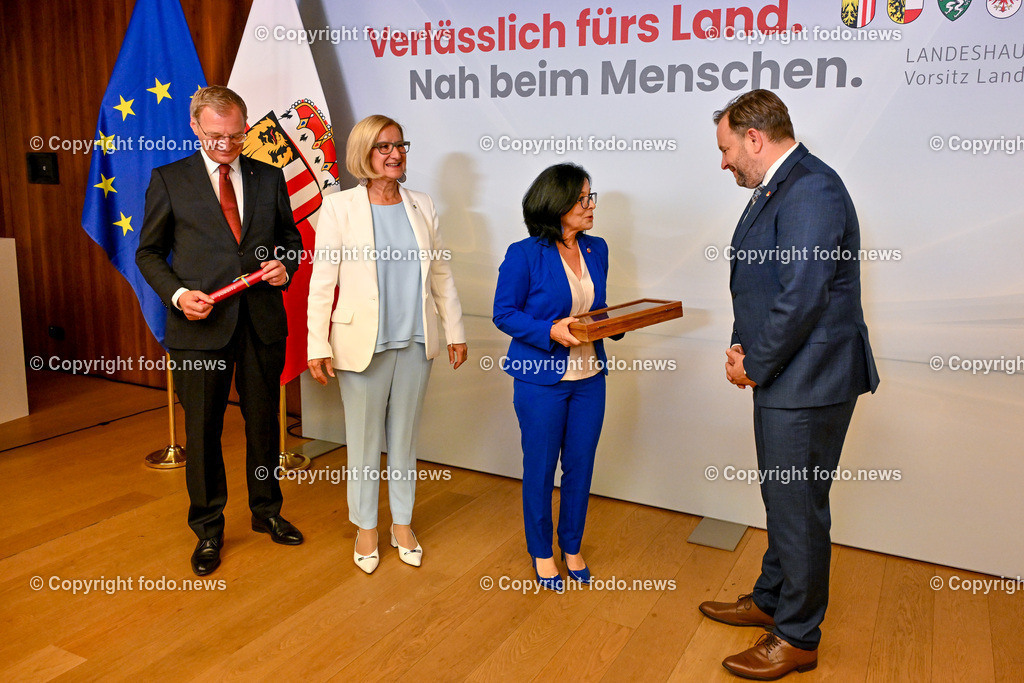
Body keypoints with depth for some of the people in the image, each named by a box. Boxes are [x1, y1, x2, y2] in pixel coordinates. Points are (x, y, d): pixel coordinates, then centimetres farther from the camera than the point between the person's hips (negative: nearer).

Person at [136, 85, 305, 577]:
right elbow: (149, 251, 4)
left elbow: (290, 236, 17)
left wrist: (285, 264, -5)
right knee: (203, 431, 7)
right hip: (200, 324, -2)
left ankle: (267, 512, 33)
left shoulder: (269, 178, 8)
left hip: (262, 322, 2)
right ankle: (208, 530, 25)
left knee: (264, 422, 13)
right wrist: (177, 294, -12)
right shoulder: (169, 180, 1)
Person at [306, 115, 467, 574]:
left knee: (405, 435, 15)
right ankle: (366, 527, 27)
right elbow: (322, 281, -6)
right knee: (364, 438, 9)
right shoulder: (339, 208, -5)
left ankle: (403, 523, 31)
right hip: (362, 344, -3)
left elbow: (442, 274, 11)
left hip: (415, 342, 3)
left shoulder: (422, 207, 6)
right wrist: (318, 346, -10)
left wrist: (455, 331, 10)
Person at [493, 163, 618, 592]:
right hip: (541, 379, -5)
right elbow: (504, 313, -9)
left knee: (581, 465, 13)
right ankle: (541, 553, 29)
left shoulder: (596, 250, 6)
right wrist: (551, 331, -22)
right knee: (540, 468, 9)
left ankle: (572, 549, 34)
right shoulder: (524, 255, -12)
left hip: (589, 377, 5)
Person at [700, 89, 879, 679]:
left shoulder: (811, 191, -20)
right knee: (781, 500, 22)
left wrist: (755, 365, -13)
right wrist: (743, 348, 3)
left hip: (809, 382, -10)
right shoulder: (777, 189, 12)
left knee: (799, 510, 4)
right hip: (783, 377, 10)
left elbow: (801, 297, -25)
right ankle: (771, 601, 40)